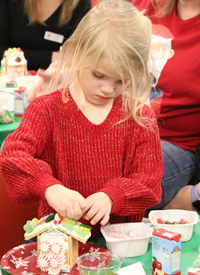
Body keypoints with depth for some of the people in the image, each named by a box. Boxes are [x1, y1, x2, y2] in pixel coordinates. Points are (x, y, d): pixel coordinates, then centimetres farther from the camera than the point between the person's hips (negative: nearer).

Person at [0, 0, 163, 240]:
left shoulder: (141, 118, 3)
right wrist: (49, 186, -34)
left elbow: (149, 181, 1)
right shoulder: (47, 109, -1)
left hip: (122, 234, 1)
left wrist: (111, 196, -19)